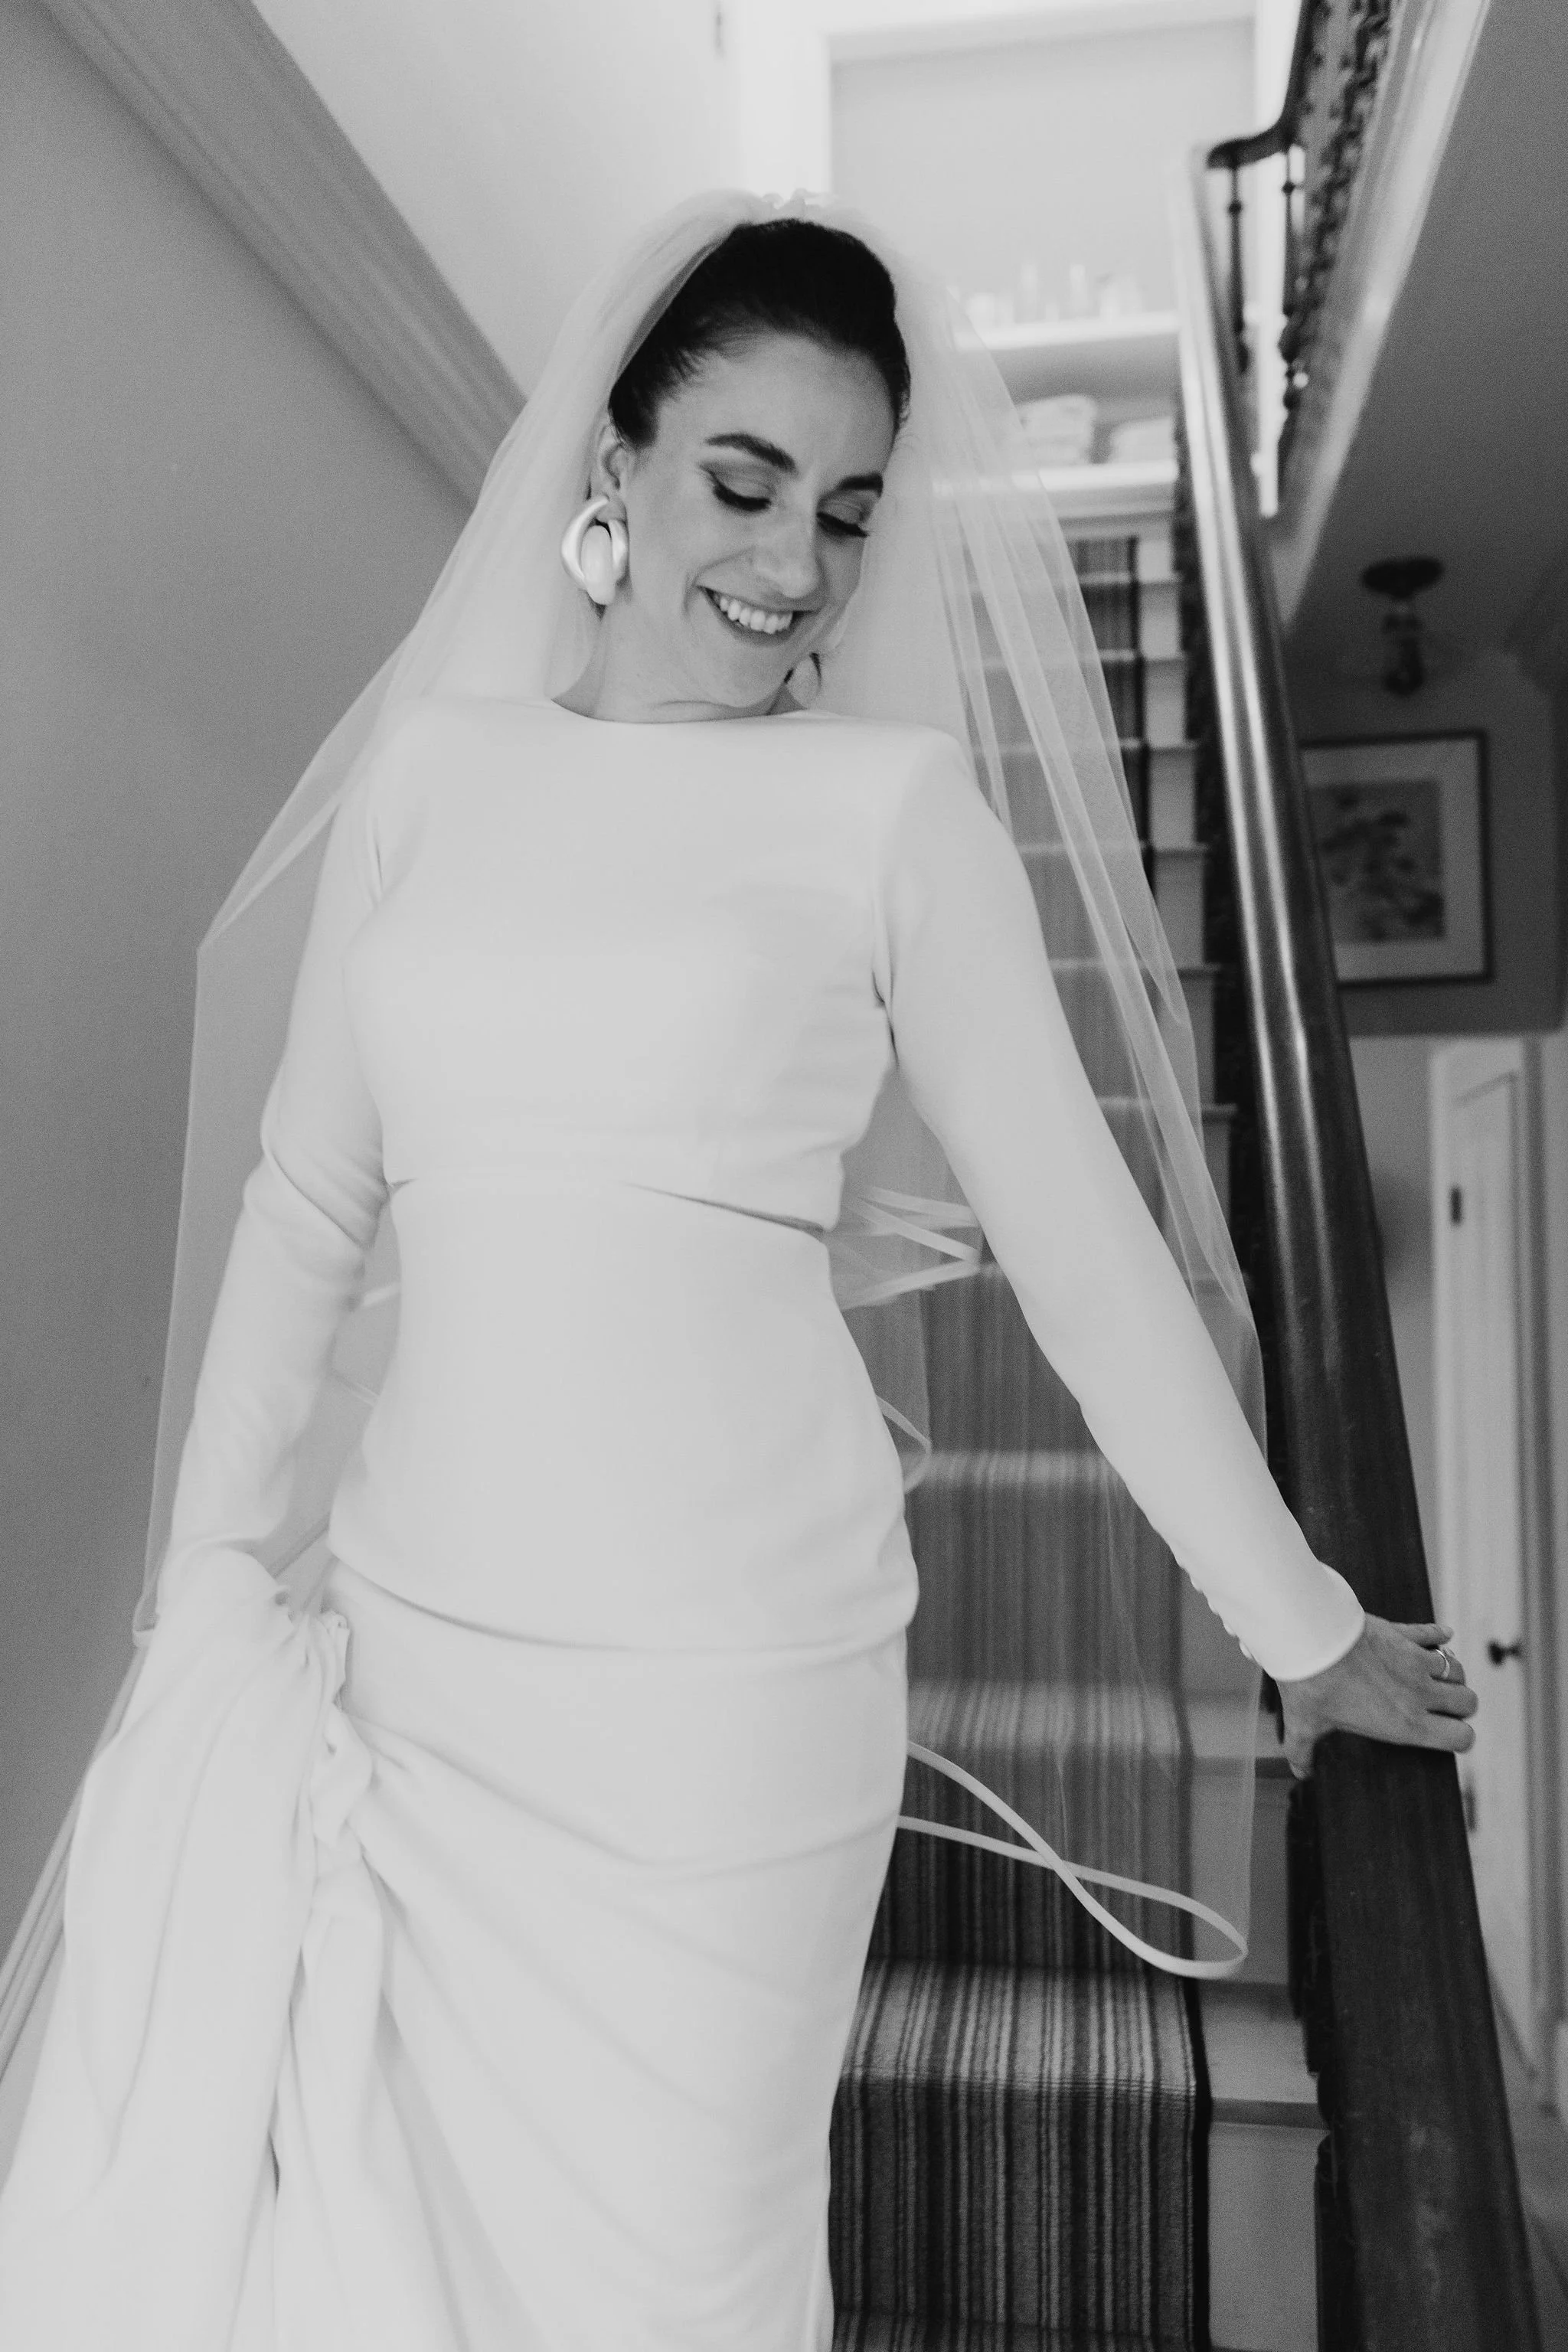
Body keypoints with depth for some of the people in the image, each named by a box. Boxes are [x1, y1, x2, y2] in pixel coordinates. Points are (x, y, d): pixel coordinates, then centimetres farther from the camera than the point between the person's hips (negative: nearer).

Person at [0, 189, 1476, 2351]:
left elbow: (1088, 1251, -2)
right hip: (412, 1652, 4)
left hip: (729, 1673, -3)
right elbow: (309, 1200, 9)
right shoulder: (425, 766, 6)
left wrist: (1303, 1627, 2)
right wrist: (209, 1573, 7)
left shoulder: (893, 803, -3)